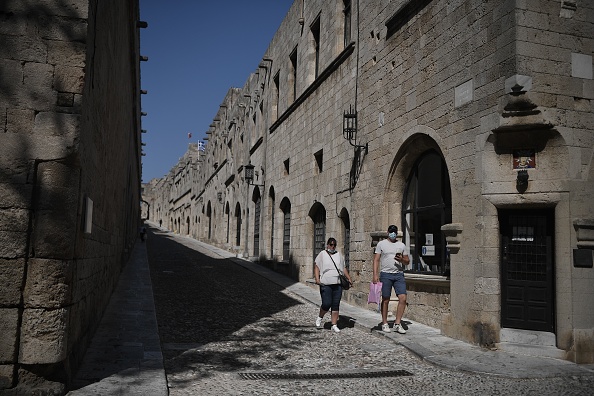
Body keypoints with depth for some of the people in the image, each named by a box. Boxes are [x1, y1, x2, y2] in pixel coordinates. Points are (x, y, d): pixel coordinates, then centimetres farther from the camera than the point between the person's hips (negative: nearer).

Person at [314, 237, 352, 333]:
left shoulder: (339, 255, 17)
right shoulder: (322, 254, 5)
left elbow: (344, 268, 23)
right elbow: (316, 267, 0)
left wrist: (349, 279, 16)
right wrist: (317, 279, -12)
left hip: (338, 284, 4)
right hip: (325, 284, -4)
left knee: (336, 305, 3)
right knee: (326, 304, -10)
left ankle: (334, 325, 10)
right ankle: (320, 318, 18)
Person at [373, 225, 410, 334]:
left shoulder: (402, 245, 13)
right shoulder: (381, 244, 6)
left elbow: (407, 261, 16)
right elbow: (376, 260, 2)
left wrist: (402, 260, -8)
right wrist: (375, 274, -9)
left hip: (399, 274, 2)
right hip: (385, 274, -2)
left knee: (403, 298, -9)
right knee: (385, 300, 3)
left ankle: (397, 323, 0)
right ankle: (384, 323, 14)